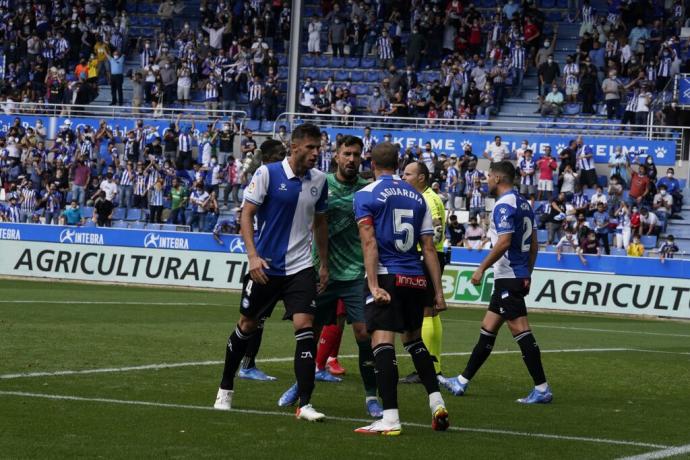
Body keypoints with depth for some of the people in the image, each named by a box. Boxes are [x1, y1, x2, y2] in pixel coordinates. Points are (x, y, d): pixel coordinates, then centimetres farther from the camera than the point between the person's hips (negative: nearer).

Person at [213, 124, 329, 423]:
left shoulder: (319, 180, 4)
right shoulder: (267, 173, -9)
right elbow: (246, 215, -8)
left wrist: (325, 264, 15)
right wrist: (253, 255, -18)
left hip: (300, 268, 2)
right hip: (266, 267, -2)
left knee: (305, 327, -13)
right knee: (247, 326, 11)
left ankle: (305, 404, -12)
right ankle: (225, 389, 31)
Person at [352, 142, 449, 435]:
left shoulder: (366, 195, 0)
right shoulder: (416, 196, 14)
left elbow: (369, 242, -11)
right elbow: (429, 248, 12)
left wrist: (374, 285, -15)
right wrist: (438, 292, 12)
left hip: (386, 277, -6)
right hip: (416, 279, 6)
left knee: (382, 342, -10)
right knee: (414, 340, 23)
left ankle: (390, 419, -19)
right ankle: (437, 403, 16)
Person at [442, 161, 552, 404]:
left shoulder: (504, 205, -14)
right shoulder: (523, 203, 15)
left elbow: (504, 241, -23)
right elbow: (533, 243, 18)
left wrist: (482, 268, -16)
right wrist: (528, 274, 22)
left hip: (508, 278, -10)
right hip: (519, 276, 10)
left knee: (520, 330, -10)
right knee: (488, 329, 15)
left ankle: (542, 389, -12)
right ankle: (462, 381, 23)